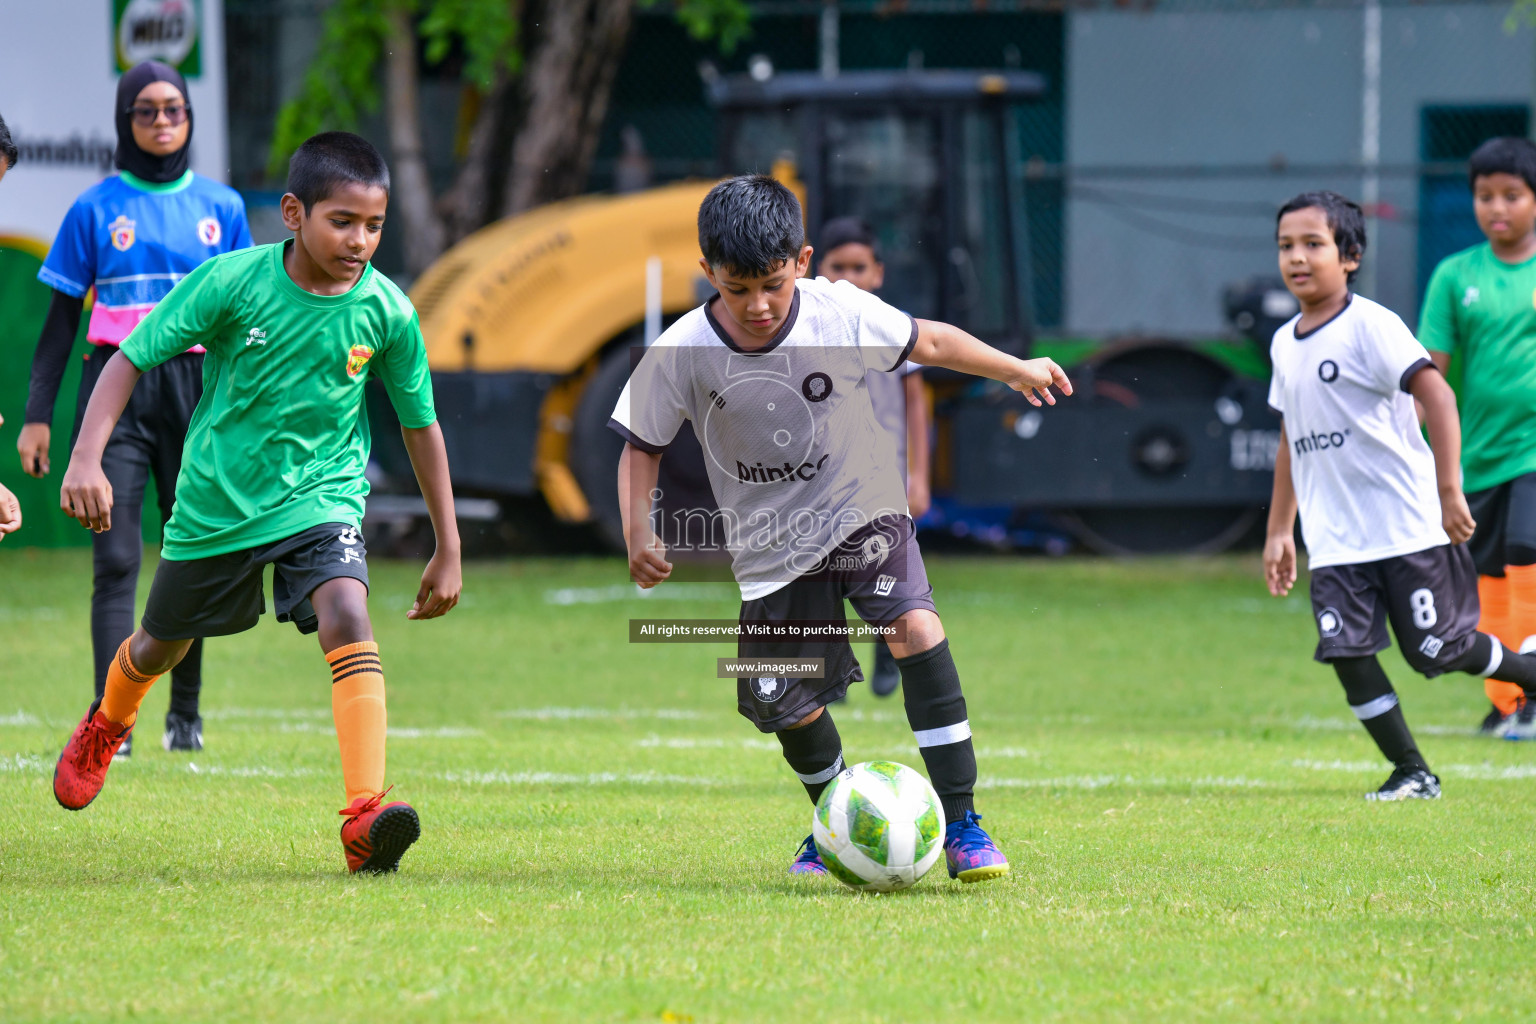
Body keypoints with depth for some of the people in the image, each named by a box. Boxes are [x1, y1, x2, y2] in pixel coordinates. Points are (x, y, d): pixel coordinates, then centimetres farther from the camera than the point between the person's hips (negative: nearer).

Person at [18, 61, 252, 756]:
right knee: (115, 560, -11)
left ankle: (185, 710, 21)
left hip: (197, 390, 2)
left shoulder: (221, 207, 10)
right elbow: (62, 319, 5)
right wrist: (36, 415, 0)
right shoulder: (95, 209, 4)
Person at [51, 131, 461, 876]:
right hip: (216, 500, 0)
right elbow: (130, 358, -14)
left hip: (321, 498, 0)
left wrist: (448, 549, 3)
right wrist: (86, 459, -27)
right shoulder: (230, 282, -19)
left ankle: (365, 815, -36)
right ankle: (107, 726, 58)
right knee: (163, 645, 21)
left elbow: (420, 424, 0)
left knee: (346, 616, -29)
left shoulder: (387, 312, -13)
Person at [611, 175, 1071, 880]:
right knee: (788, 707, 4)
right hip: (772, 548, 1)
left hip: (860, 510, -1)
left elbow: (926, 341, 1)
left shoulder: (842, 314, -17)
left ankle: (959, 822, -22)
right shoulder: (681, 353, -17)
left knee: (915, 626, -25)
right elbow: (641, 447, -3)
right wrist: (638, 534, -17)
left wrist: (1016, 370, 9)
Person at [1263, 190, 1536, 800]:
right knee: (1347, 652, -6)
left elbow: (1436, 394, -19)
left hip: (1408, 525, -6)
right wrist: (1279, 530, 21)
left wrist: (1449, 489, -24)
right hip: (1334, 538, 6)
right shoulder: (1284, 344, 12)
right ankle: (1411, 773, 3)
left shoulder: (1370, 325, -11)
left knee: (1439, 648, -3)